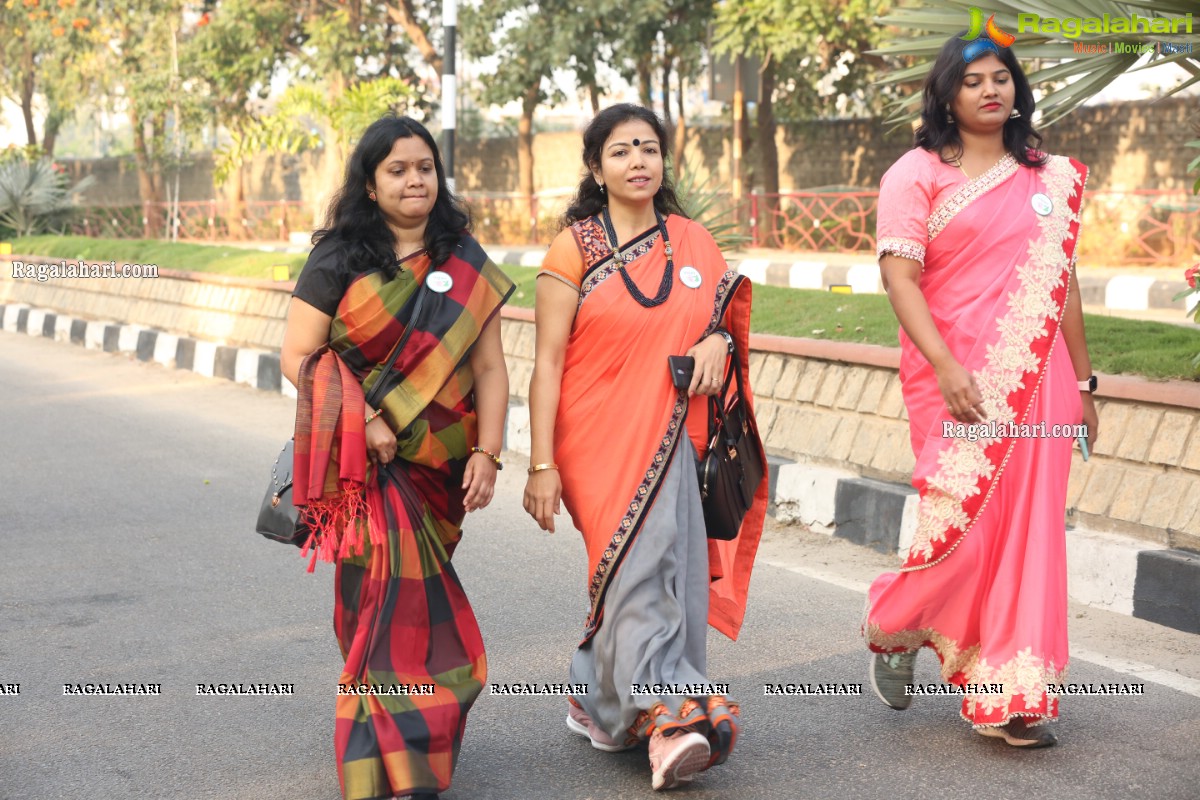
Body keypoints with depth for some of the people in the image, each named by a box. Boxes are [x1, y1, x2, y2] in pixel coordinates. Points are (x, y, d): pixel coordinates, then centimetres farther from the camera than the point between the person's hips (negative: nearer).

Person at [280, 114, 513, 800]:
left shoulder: (467, 266, 7)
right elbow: (298, 357, -5)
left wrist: (486, 453, -5)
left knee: (416, 596, 9)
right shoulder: (340, 261, 0)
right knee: (391, 593, -10)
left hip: (439, 466, 3)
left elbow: (489, 367, 4)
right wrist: (361, 422, -15)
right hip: (365, 464, -3)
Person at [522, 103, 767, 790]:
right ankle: (671, 718, -14)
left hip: (674, 440, 4)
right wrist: (542, 464, -11)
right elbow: (548, 362, -5)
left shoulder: (693, 242, 10)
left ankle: (602, 703, 22)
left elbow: (726, 319, 20)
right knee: (639, 565, -14)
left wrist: (718, 340, -6)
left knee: (669, 569, 4)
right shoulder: (575, 248, -1)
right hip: (601, 439, -4)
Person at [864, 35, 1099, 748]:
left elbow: (1063, 282, 16)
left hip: (1038, 380, 4)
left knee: (1028, 524, 2)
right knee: (968, 518, -11)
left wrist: (1082, 383, 15)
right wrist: (944, 366, -20)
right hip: (956, 380, -4)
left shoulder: (1052, 178, 14)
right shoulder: (918, 174, 1)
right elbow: (900, 275, -8)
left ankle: (1011, 698, 11)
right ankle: (893, 630, 19)